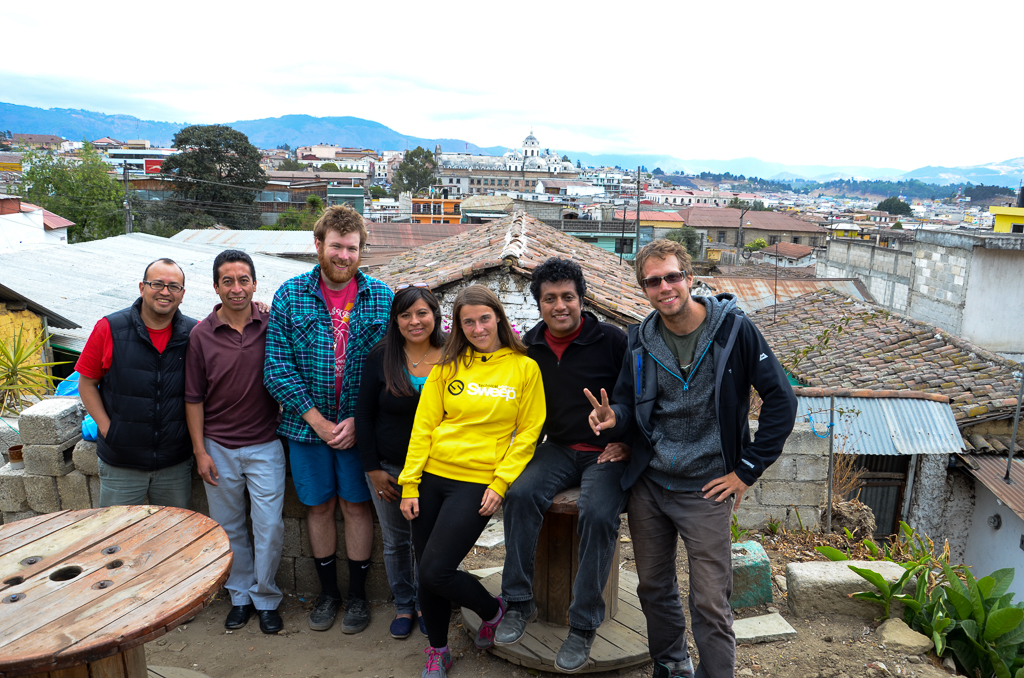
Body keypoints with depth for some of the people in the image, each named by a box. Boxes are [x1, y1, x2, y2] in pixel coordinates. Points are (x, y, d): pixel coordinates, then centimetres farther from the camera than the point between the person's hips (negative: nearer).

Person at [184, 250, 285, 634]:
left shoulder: (272, 326, -5)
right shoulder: (201, 335, -4)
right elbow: (193, 398, 1)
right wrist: (200, 451, -2)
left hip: (265, 445, -1)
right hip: (219, 448, 1)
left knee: (269, 526, 1)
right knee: (229, 528, 13)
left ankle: (265, 598, 22)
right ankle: (240, 595, 32)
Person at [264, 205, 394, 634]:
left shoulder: (381, 297, -4)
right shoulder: (290, 295, -4)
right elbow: (277, 367, -8)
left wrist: (359, 421, -13)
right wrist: (317, 420, -14)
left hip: (359, 426, -1)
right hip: (306, 424, 1)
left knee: (357, 505, 10)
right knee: (318, 506, 13)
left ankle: (358, 593, 28)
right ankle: (328, 591, 33)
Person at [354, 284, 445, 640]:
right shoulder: (380, 357, -6)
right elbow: (364, 414, -1)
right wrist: (373, 468, -3)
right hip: (388, 468, 1)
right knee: (395, 541, 14)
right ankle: (403, 606, 35)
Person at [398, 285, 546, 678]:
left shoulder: (524, 368, -1)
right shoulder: (447, 368, 6)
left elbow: (527, 433, -2)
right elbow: (423, 427, 4)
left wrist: (500, 484, -10)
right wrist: (410, 485, -1)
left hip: (477, 482, -3)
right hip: (432, 477, 4)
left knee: (436, 572, -9)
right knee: (425, 573, 8)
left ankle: (493, 611, 22)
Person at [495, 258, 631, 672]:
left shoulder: (612, 340, -7)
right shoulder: (530, 346, 6)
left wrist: (627, 443, -6)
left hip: (608, 451, -3)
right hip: (558, 449, 4)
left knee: (598, 513, -29)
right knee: (521, 494, -24)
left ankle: (584, 626, -12)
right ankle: (519, 603, -9)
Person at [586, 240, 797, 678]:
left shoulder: (733, 328, -10)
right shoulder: (641, 339, 2)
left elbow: (781, 400, -8)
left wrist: (747, 470, -9)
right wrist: (614, 417, -15)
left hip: (706, 491, -4)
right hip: (648, 485, 5)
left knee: (710, 604, 0)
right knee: (653, 589, 18)